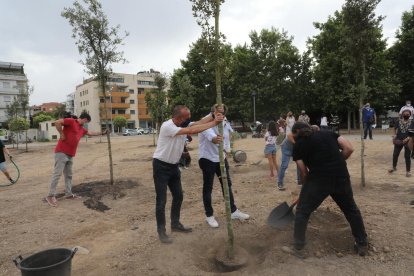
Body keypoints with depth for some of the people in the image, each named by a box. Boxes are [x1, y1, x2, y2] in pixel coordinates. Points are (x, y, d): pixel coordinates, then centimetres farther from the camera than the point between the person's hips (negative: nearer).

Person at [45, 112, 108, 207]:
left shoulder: (82, 129, 19)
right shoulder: (71, 121, -7)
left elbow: (90, 133, 36)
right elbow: (57, 122, -18)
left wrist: (102, 133, 42)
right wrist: (62, 134, -13)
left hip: (70, 155, 9)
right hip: (61, 152, -9)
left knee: (68, 175, 11)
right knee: (57, 173, -10)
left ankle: (68, 194, 17)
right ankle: (51, 196, -6)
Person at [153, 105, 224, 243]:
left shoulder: (184, 124, 0)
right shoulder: (167, 126, -26)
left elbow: (199, 123, -15)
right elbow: (192, 131, -33)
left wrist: (213, 115, -32)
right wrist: (214, 122, -31)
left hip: (174, 166, 8)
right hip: (161, 166, -8)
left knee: (178, 196, 15)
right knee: (161, 200, 0)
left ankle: (175, 224, 31)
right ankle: (161, 231, 13)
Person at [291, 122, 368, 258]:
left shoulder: (299, 145, 7)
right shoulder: (329, 133, 17)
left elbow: (303, 172, 5)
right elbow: (349, 148, 6)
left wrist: (307, 187, 21)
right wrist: (337, 163, 17)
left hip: (318, 179, -4)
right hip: (341, 177, 4)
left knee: (302, 212, 14)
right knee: (351, 210, 27)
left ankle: (299, 248, 15)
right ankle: (362, 245, 37)